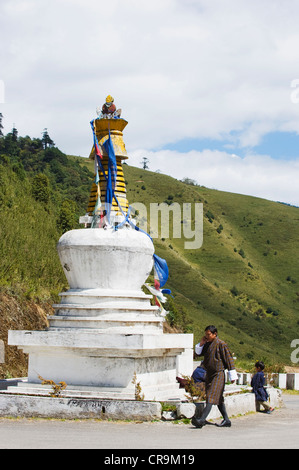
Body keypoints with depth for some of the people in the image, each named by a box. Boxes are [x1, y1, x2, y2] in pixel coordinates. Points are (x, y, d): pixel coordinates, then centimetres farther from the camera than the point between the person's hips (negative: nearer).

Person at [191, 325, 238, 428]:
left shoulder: (221, 344, -11)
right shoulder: (207, 344, 11)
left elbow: (229, 360, -9)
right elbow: (198, 353, 19)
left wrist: (232, 376, -9)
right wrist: (201, 343, 1)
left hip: (218, 374, -8)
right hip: (209, 374, 9)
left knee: (211, 397, -16)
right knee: (218, 399, 12)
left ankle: (202, 420, -27)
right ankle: (226, 420, 19)